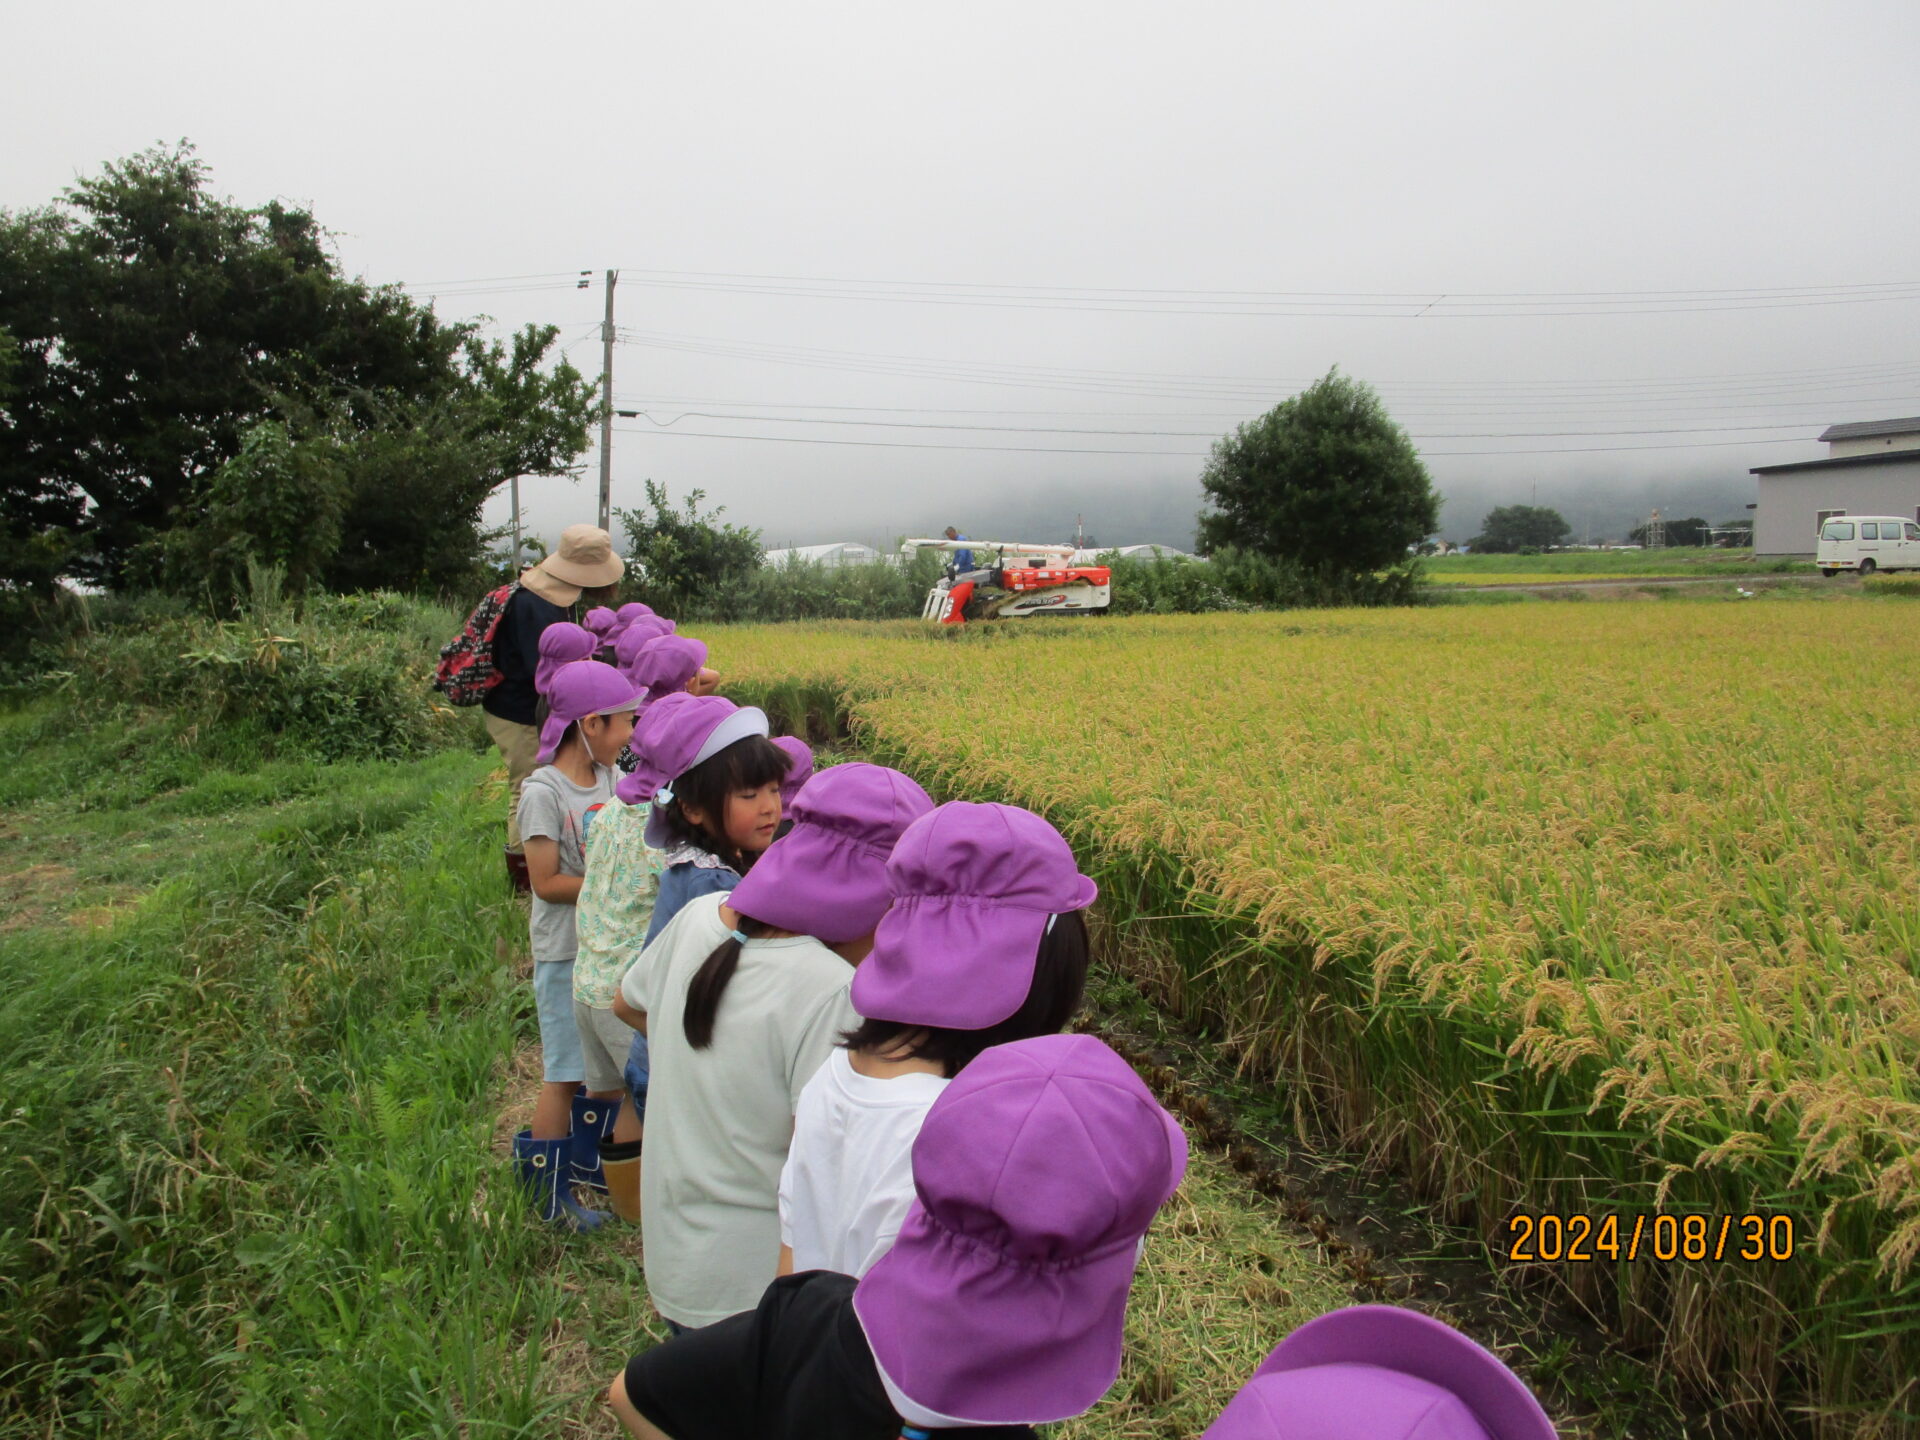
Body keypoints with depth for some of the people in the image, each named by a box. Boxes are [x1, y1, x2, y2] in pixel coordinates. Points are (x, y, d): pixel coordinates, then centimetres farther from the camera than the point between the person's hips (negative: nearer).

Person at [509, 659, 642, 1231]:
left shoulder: (608, 776, 3)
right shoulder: (544, 791, -18)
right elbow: (546, 882, -18)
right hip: (566, 952, -7)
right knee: (565, 1074, 4)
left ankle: (591, 1160, 39)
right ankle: (545, 1192, 22)